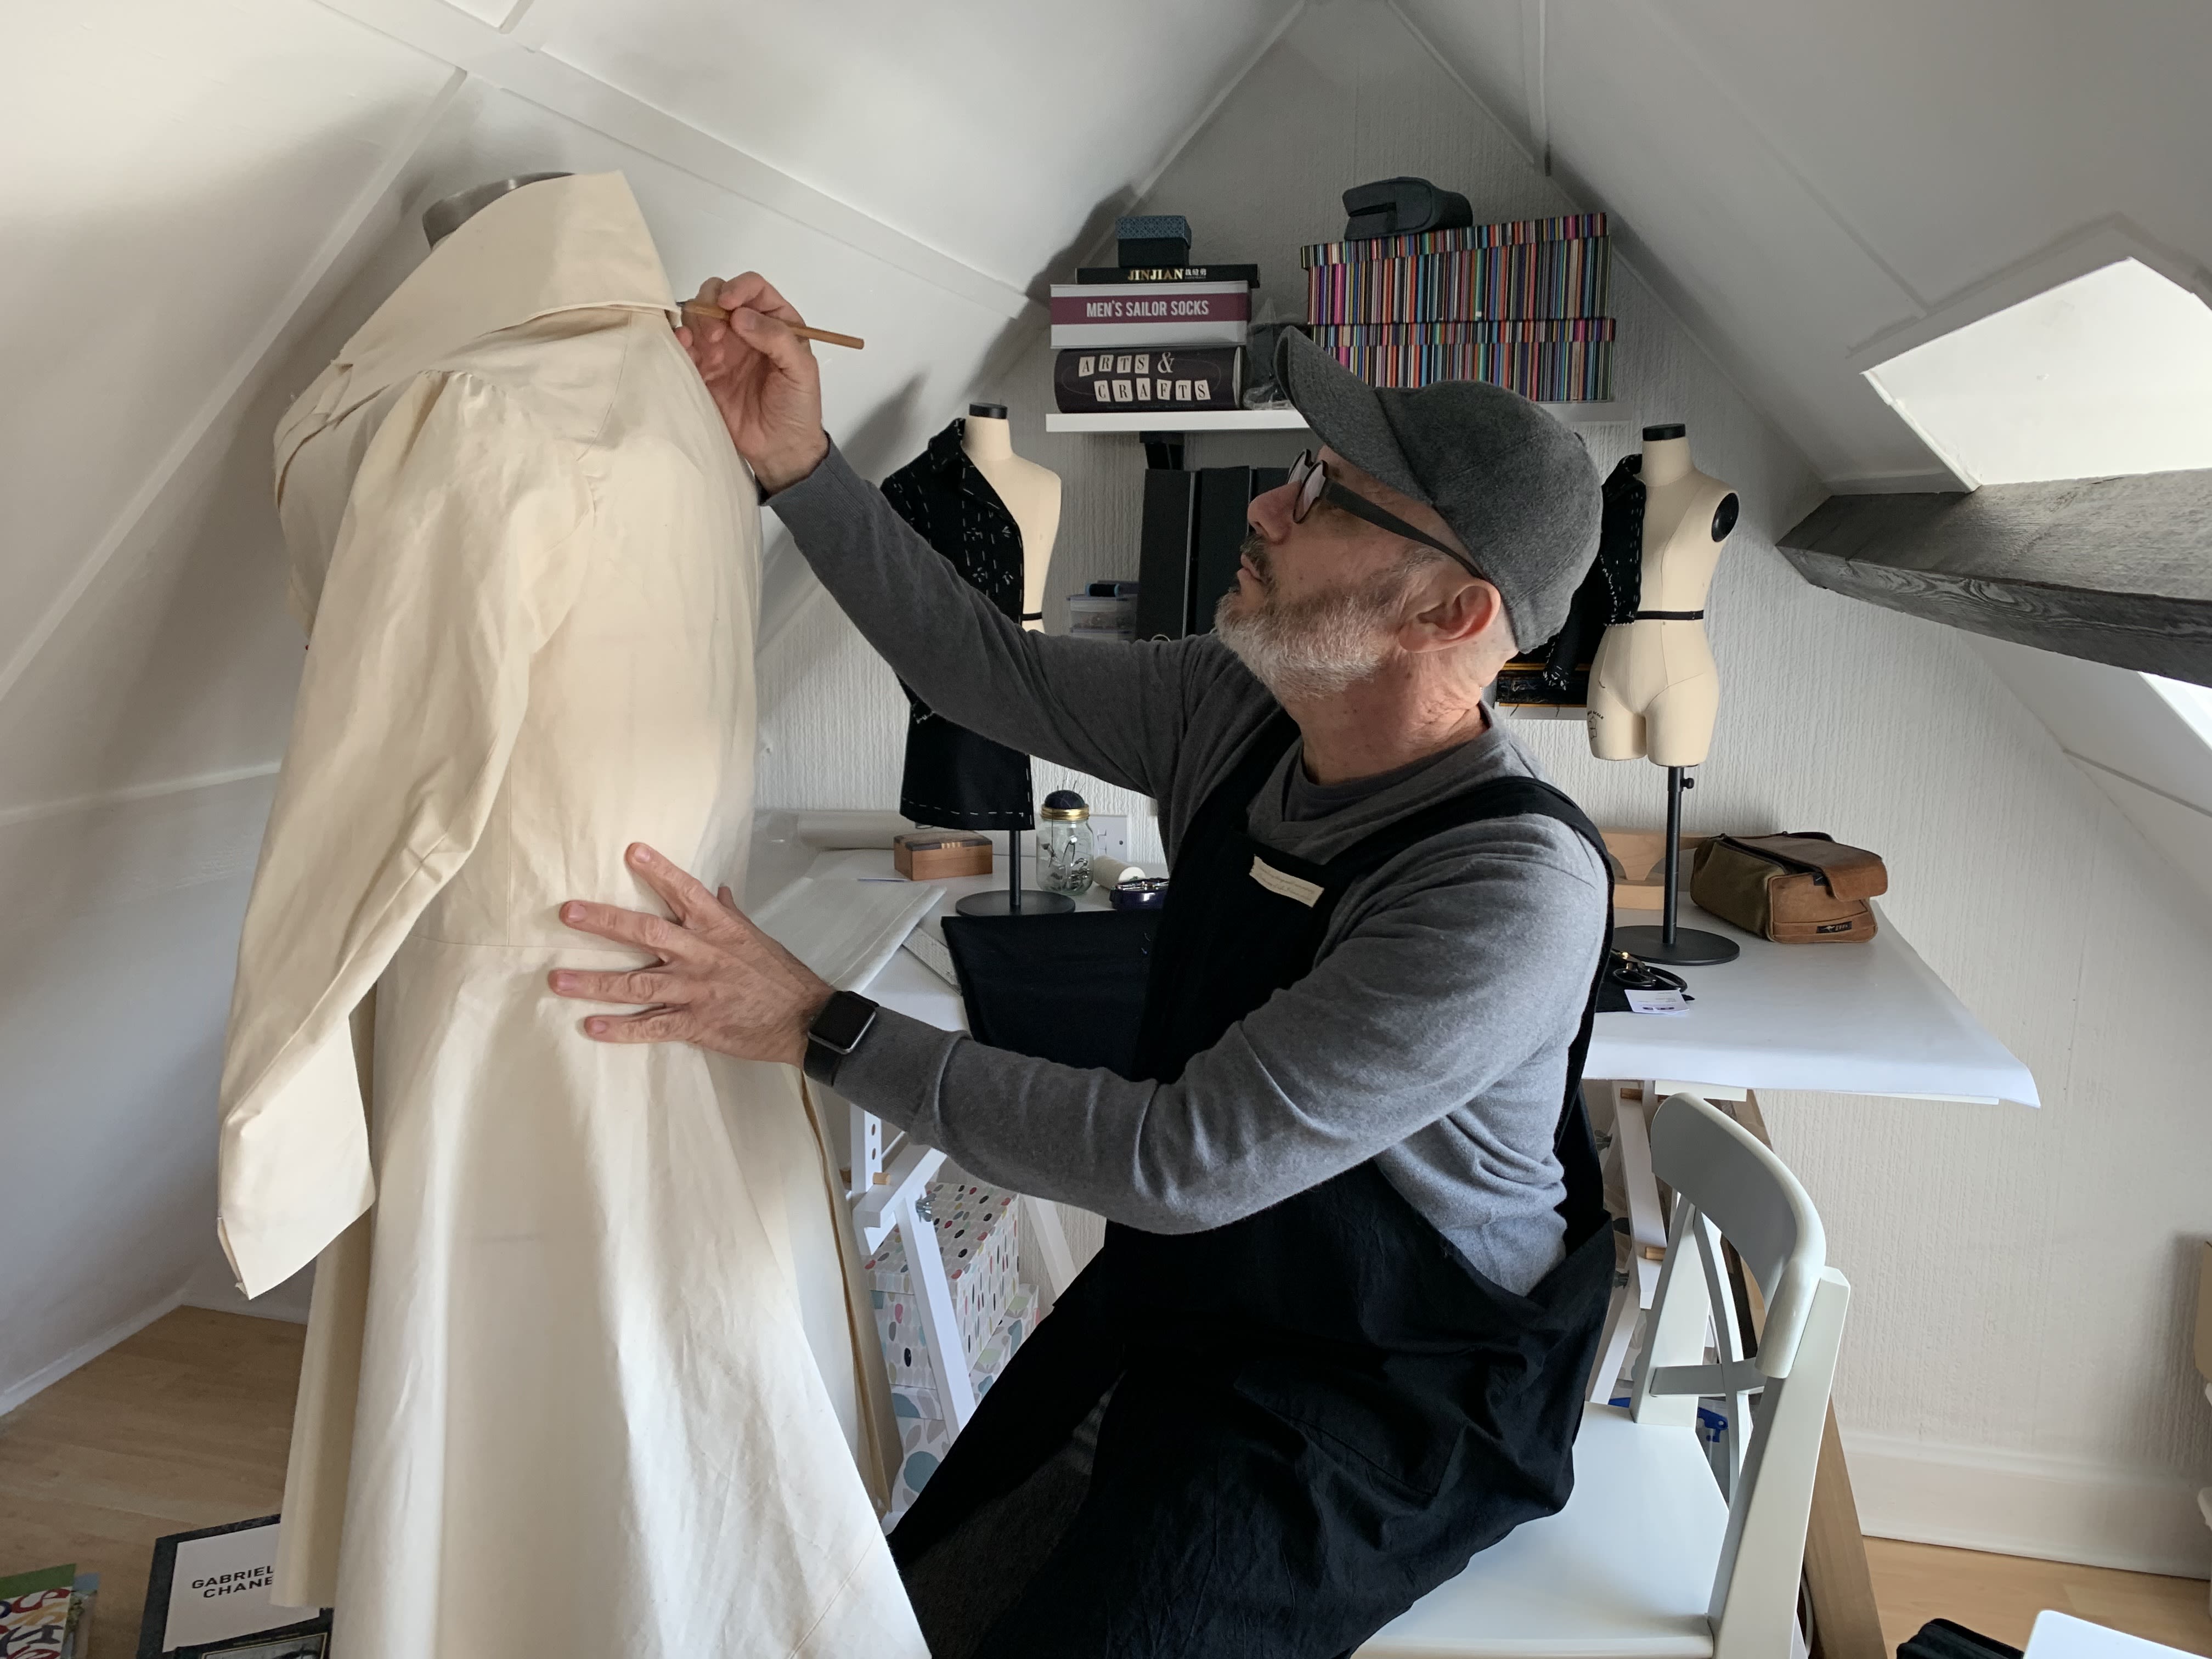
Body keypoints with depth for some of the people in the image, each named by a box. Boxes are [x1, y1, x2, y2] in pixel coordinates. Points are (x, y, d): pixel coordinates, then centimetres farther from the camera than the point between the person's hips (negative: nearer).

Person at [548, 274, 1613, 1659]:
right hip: (1175, 1302, 6)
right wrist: (798, 464, -6)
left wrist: (819, 1029, -28)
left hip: (1379, 1417, -5)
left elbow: (1182, 1160, -31)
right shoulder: (1240, 709, -8)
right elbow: (995, 672, 3)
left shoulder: (1514, 893, -30)